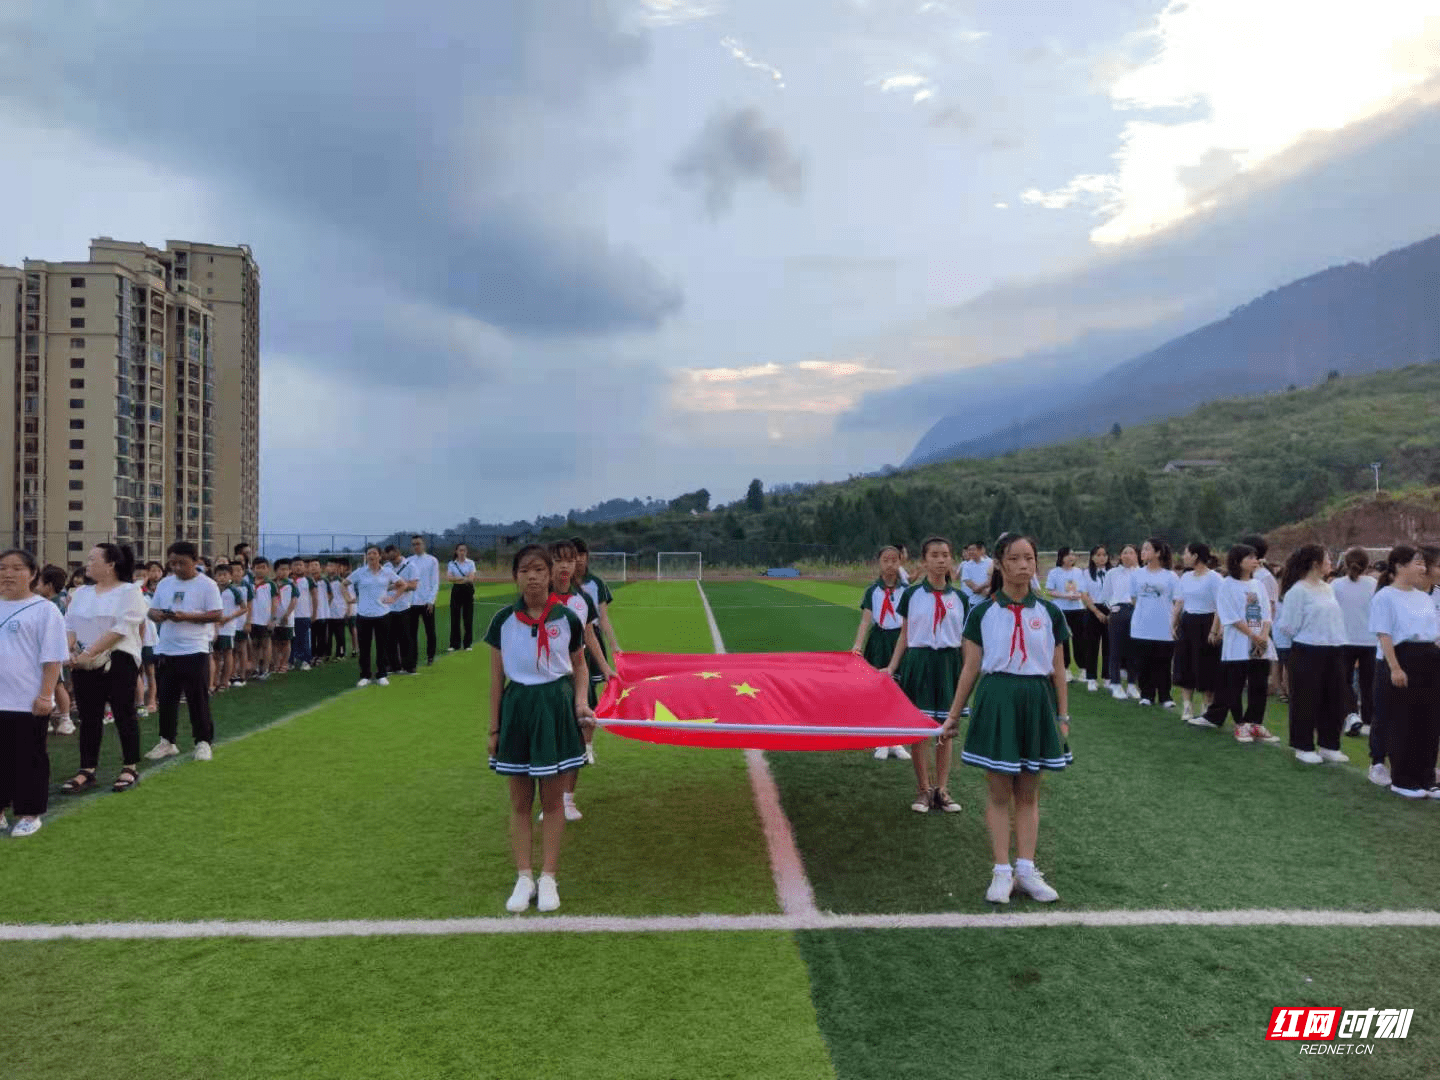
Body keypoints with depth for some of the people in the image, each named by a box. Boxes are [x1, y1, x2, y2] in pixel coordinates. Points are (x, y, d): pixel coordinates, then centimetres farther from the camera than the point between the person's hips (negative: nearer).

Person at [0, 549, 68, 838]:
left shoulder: (44, 610, -7)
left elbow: (52, 657, -10)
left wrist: (45, 695, -14)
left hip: (29, 701, -5)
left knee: (29, 758, 5)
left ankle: (30, 814, 16)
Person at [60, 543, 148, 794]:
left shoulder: (129, 591, -7)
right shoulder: (81, 593, 13)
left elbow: (120, 629, -17)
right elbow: (70, 625, 10)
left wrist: (89, 653, -20)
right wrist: (69, 650, -10)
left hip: (119, 660, -6)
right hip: (86, 664, 6)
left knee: (124, 714, 1)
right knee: (89, 718, 8)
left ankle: (130, 768, 11)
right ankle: (87, 771, 16)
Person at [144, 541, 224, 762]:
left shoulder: (207, 585, -5)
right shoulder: (164, 584, 11)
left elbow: (216, 615, -10)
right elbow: (152, 610, 15)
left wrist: (186, 616, -21)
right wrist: (157, 615, -9)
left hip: (194, 651, -5)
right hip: (165, 650, 5)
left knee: (198, 699, 0)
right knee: (166, 698, 12)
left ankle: (204, 742, 10)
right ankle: (167, 741, 23)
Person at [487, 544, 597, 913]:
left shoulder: (567, 619, -6)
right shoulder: (503, 620, -4)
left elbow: (579, 665, 8)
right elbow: (496, 677, 2)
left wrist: (581, 702, -8)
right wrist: (494, 728, 3)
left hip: (555, 707, -1)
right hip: (517, 706, 1)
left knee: (552, 800, 7)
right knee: (520, 802, 9)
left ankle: (548, 878, 20)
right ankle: (523, 878, 21)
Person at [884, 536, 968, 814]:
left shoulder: (959, 598, 4)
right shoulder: (912, 594, 0)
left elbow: (964, 641, 9)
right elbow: (904, 635, 4)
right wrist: (892, 666, -3)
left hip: (948, 663, 1)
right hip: (918, 662, -1)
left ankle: (942, 789, 18)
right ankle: (923, 789, 16)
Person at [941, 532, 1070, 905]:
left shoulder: (1049, 613, 3)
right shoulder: (982, 613, -2)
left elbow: (1058, 670, 8)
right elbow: (970, 669, 2)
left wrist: (1063, 716, 6)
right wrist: (953, 716, 2)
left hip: (1036, 702, 2)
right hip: (995, 701, -2)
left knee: (1028, 793, 10)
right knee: (999, 792, 4)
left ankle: (1026, 870, 18)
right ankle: (1002, 871, 12)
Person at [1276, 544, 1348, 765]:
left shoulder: (1328, 588, 11)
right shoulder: (1298, 591, -12)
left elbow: (1336, 617, 18)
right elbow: (1289, 626, -13)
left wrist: (1337, 640, 7)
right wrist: (1308, 638, -2)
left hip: (1334, 651, 7)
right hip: (1308, 652, -7)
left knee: (1334, 699, 11)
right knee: (1307, 700, 1)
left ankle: (1328, 745, 24)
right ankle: (1304, 747, 12)